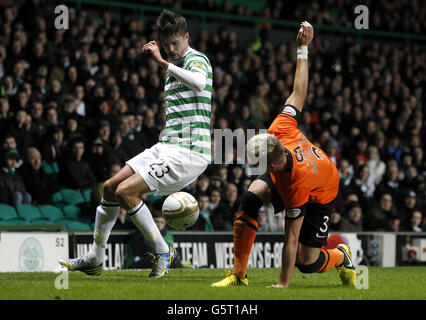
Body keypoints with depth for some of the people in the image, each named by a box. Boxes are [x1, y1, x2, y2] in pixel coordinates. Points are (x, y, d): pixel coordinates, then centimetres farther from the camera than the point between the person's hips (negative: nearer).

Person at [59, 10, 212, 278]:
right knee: (111, 187, 8)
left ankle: (163, 251, -5)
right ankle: (95, 259, 18)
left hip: (189, 151, -10)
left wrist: (161, 61, -34)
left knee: (126, 191, -19)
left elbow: (199, 83, -36)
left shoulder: (197, 59, -10)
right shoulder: (173, 68, 19)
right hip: (166, 146, 10)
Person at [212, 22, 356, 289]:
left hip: (321, 194, -6)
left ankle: (341, 256, 29)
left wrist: (283, 284, -30)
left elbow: (292, 239, -37)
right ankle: (239, 274, -16)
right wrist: (303, 49, -13)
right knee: (251, 198, -23)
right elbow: (299, 92, -20)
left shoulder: (296, 185, -44)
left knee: (307, 262, -9)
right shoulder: (281, 130, -34)